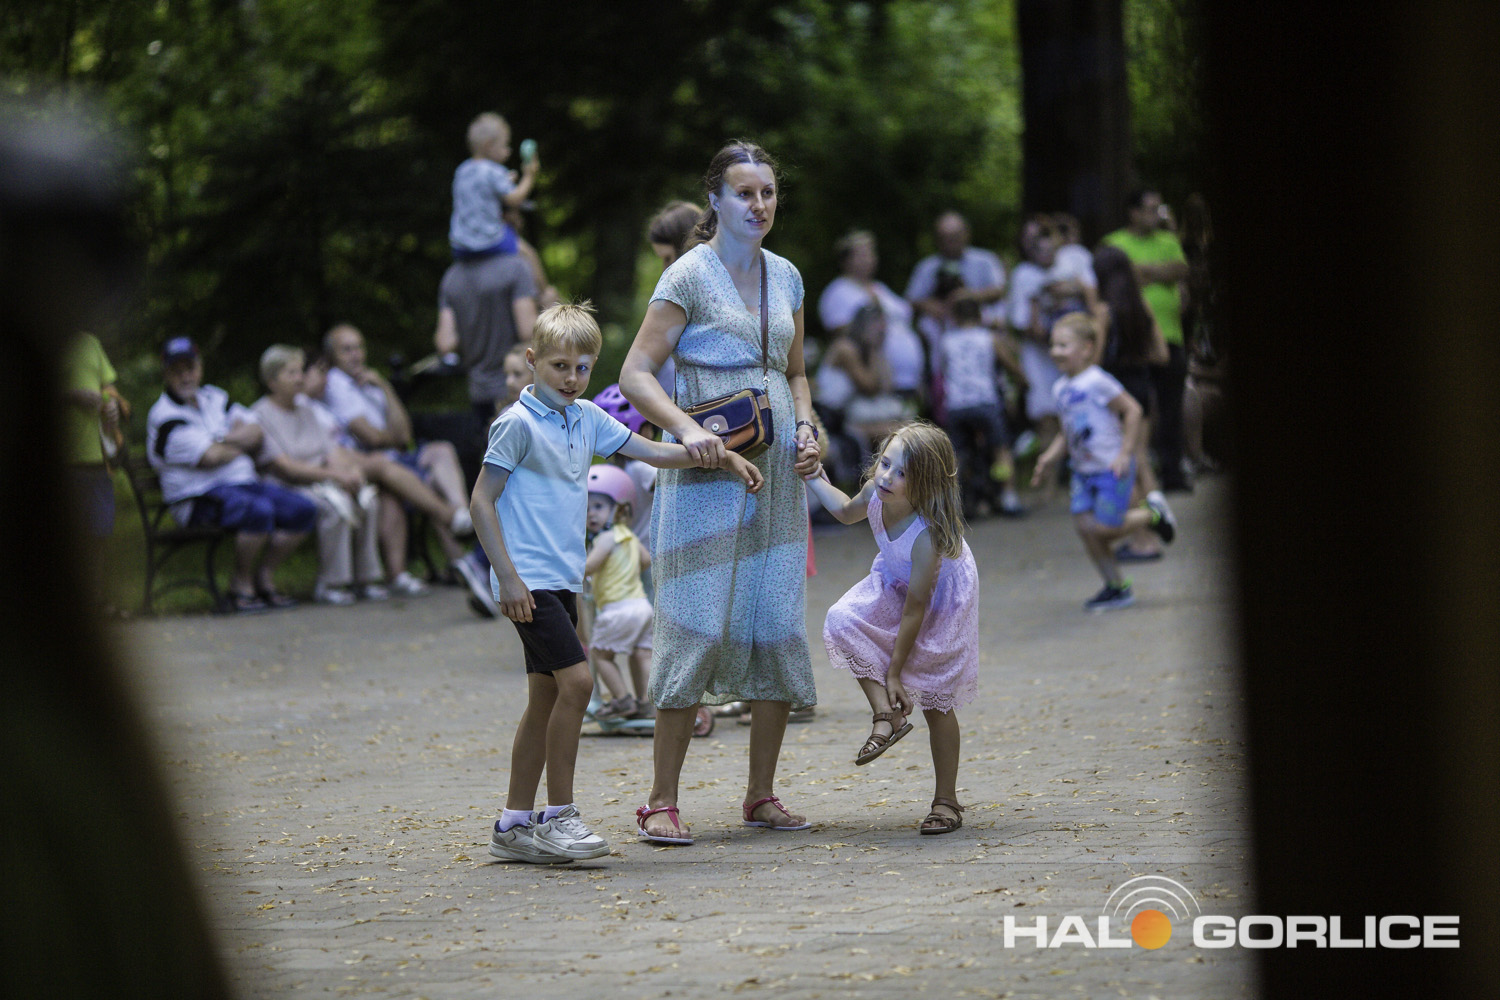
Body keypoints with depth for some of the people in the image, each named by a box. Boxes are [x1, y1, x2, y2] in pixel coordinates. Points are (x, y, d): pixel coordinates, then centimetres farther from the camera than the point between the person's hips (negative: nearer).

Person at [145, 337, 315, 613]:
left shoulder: (215, 398, 20)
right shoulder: (165, 416, -6)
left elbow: (255, 433, 11)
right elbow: (209, 457, -16)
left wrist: (223, 440, -8)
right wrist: (240, 444, 3)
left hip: (245, 482, 8)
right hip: (199, 497, -8)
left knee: (303, 509, -10)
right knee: (259, 511, -34)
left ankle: (265, 578, -1)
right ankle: (241, 585, -17)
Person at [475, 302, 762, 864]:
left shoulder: (586, 418, 12)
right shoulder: (519, 424, -10)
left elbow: (651, 452, 18)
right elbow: (482, 502, -10)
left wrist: (722, 457, 8)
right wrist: (508, 577, -15)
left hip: (562, 581, 8)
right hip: (529, 581, -8)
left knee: (546, 696, 8)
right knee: (575, 681, -17)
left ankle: (515, 825, 14)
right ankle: (558, 817, -10)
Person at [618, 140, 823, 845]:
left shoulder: (785, 277, 13)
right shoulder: (690, 276, -5)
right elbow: (635, 374, -10)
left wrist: (806, 429, 5)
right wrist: (687, 430, -25)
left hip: (777, 473, 6)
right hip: (708, 473, -6)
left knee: (779, 630, 4)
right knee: (698, 629, -10)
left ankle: (761, 794, 14)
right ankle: (661, 800, -5)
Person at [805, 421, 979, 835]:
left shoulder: (928, 534, -40)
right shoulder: (875, 492, -23)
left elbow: (915, 608, -32)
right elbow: (847, 510, 5)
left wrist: (895, 673, -26)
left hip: (941, 598, -6)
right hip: (893, 583, 6)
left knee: (935, 702, -1)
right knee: (843, 621, -23)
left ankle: (946, 801, 12)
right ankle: (886, 715, -14)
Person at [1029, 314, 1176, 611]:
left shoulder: (1097, 381, -16)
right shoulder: (1061, 388, 8)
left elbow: (1133, 411, -16)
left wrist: (1125, 454, -18)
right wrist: (1050, 457, 3)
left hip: (1112, 468, -7)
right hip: (1083, 471, 7)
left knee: (1104, 528, -8)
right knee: (1085, 527, 0)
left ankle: (1152, 515, 19)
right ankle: (1116, 587, 12)